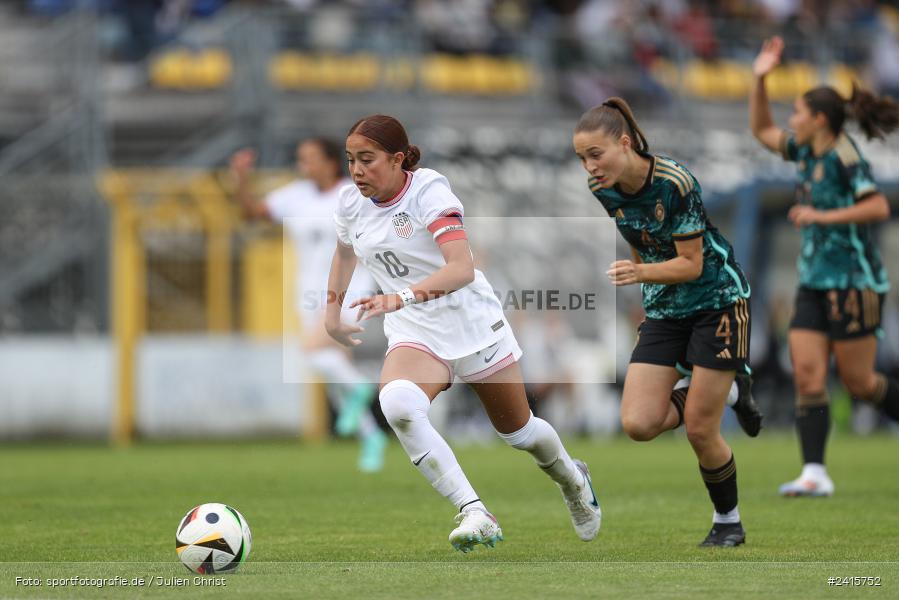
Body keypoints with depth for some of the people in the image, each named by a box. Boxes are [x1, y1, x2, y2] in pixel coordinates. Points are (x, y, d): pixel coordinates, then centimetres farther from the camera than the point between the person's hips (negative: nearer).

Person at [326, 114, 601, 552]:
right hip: (414, 335, 3)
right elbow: (345, 250, 23)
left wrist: (402, 297, -48)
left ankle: (572, 479, 52)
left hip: (474, 325, -3)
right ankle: (474, 514, -34)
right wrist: (332, 309, 23)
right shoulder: (351, 203, -3)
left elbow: (463, 268, -36)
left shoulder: (429, 191, -21)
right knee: (397, 403, -32)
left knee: (517, 430, 15)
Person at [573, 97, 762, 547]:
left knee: (699, 431, -8)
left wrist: (640, 273, -38)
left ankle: (728, 521, 17)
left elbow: (691, 264, -22)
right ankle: (725, 392, 15)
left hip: (717, 299, -6)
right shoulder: (604, 191, -5)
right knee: (638, 423, -12)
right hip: (663, 310, 6)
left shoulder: (675, 183, -24)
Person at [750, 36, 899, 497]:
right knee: (806, 374, -5)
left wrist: (823, 216, -22)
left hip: (853, 282, -8)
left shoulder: (844, 156, -14)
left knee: (858, 382, -2)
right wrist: (759, 79, 15)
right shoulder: (807, 152, 11)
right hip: (815, 282, 8)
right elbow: (761, 131, 26)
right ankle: (815, 474, -9)